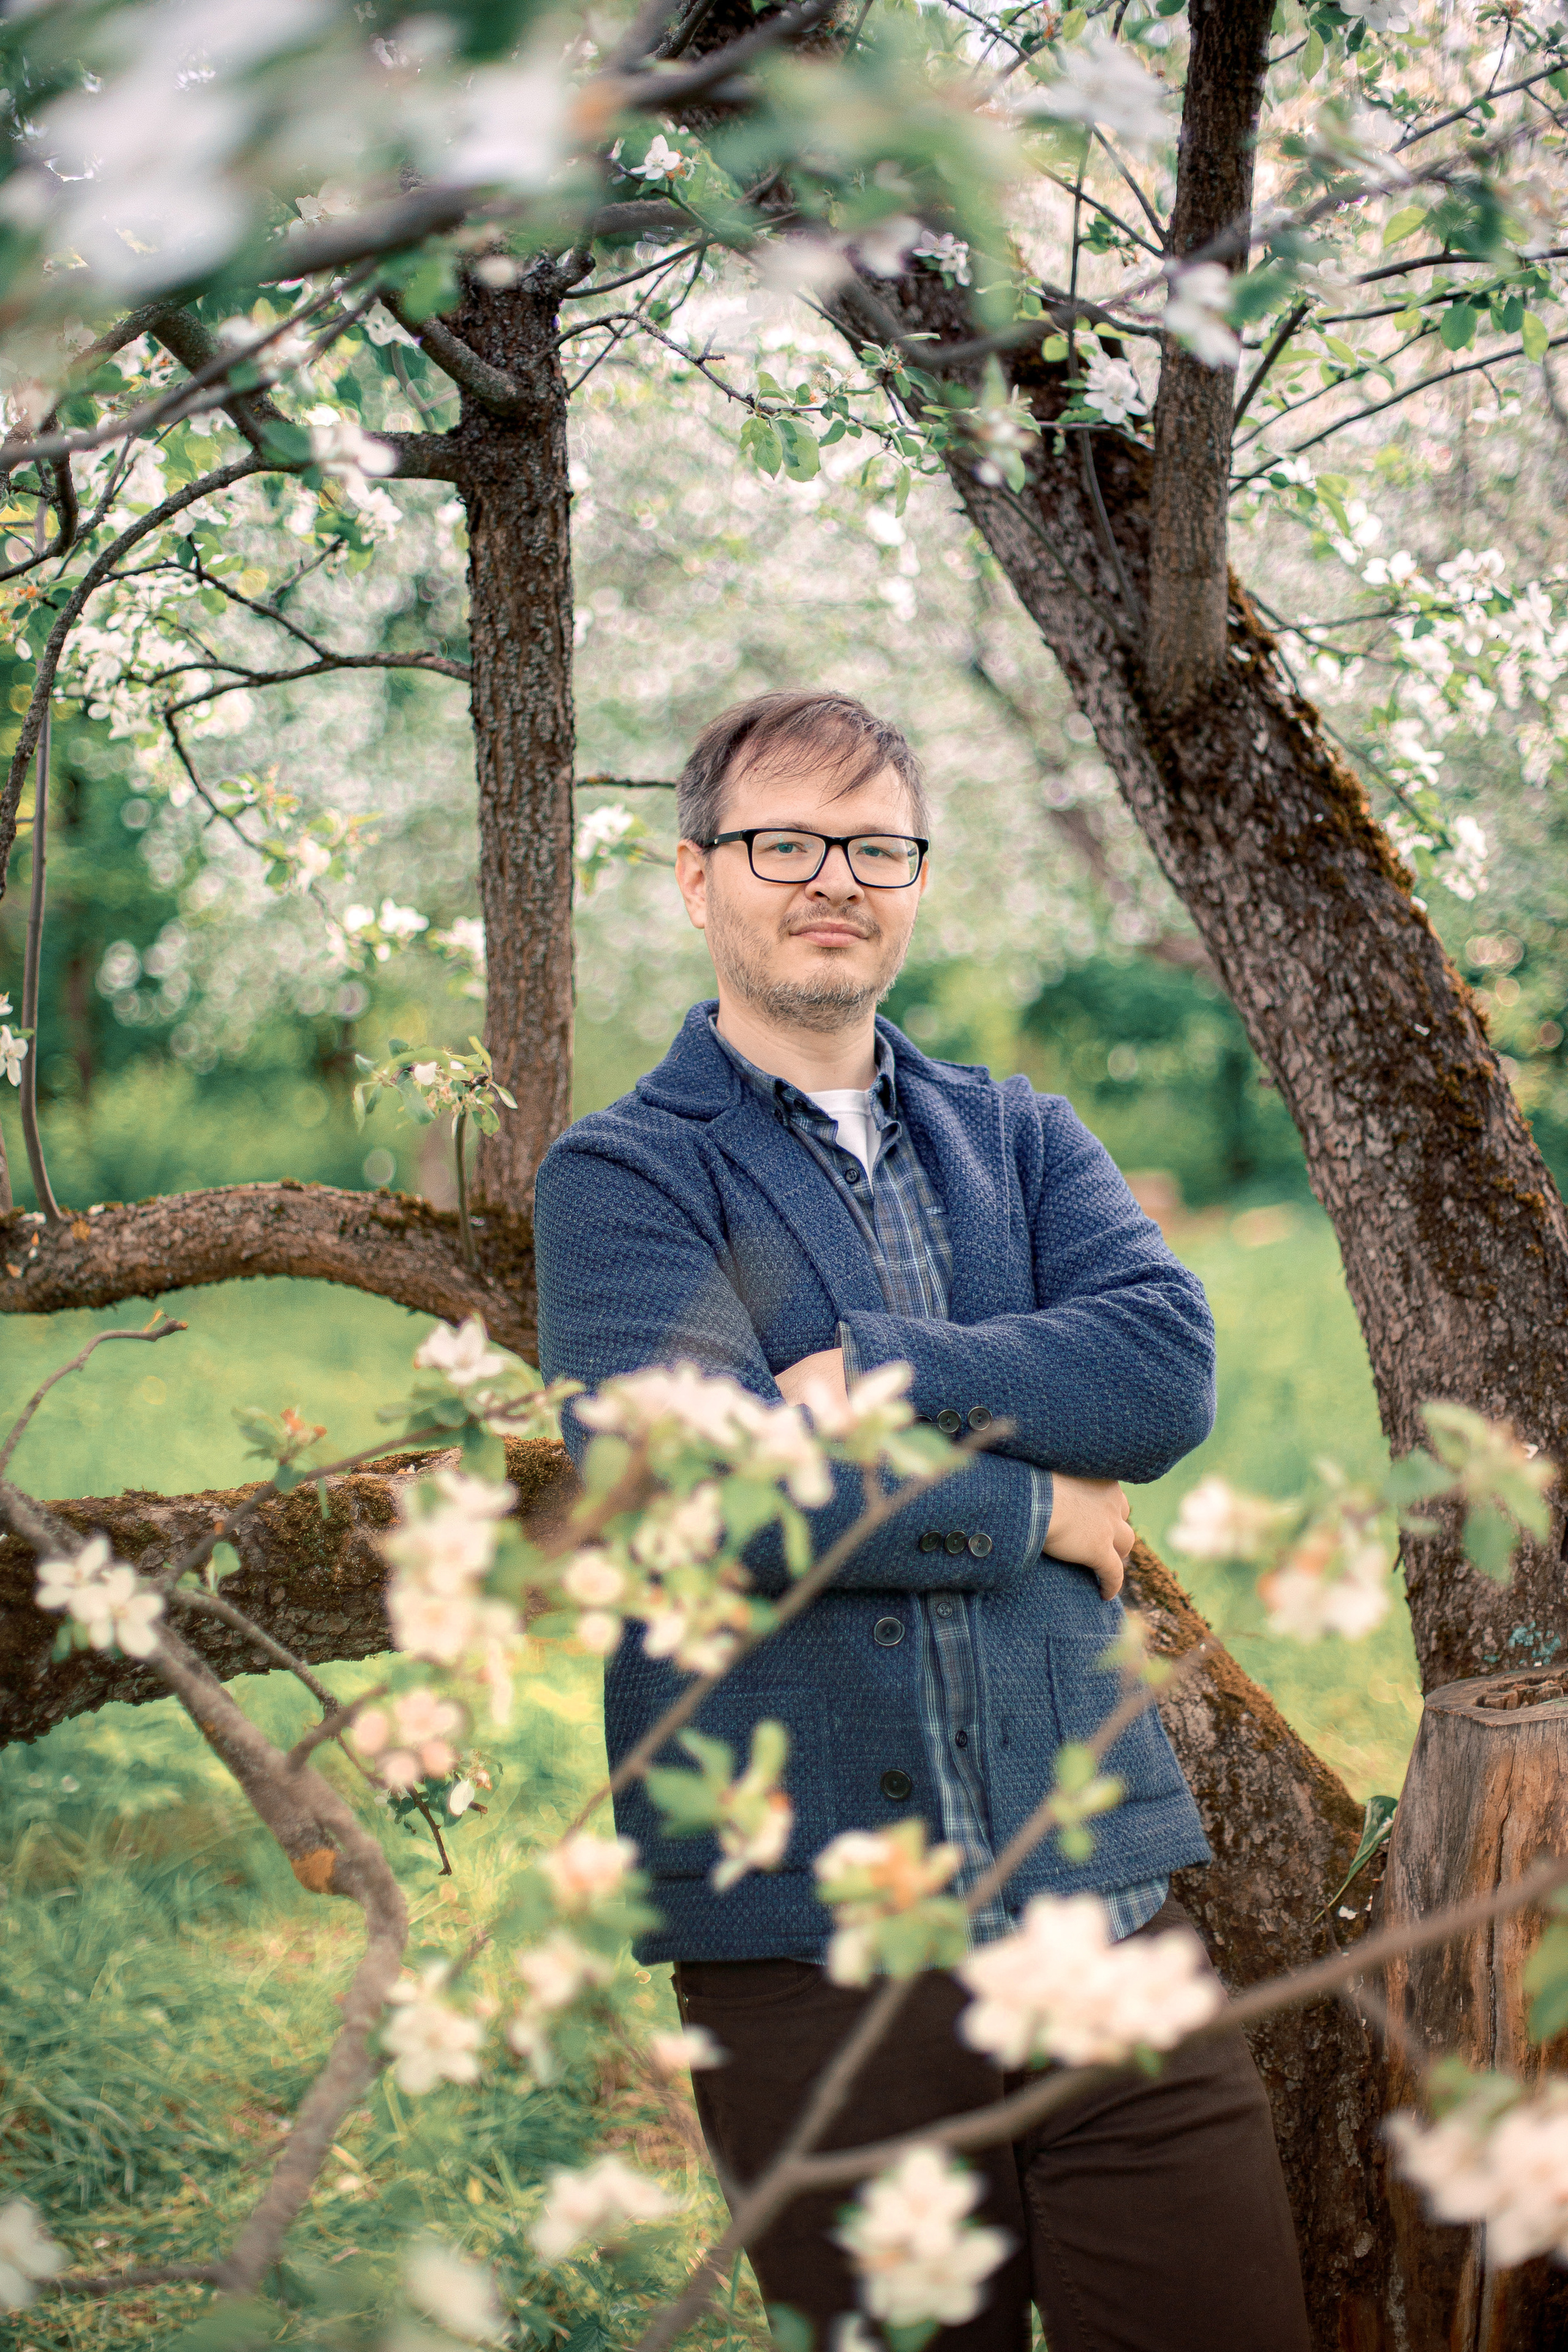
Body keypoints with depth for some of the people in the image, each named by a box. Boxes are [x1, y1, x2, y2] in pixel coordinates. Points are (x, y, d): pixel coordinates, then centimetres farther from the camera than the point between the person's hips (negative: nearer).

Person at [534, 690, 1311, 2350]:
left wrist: (871, 1374, -12)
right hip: (805, 1945, -3)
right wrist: (1032, 1507, -6)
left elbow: (1169, 1366, -4)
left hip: (1101, 1902, 4)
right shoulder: (619, 1177, 1)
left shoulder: (1020, 1138, 15)